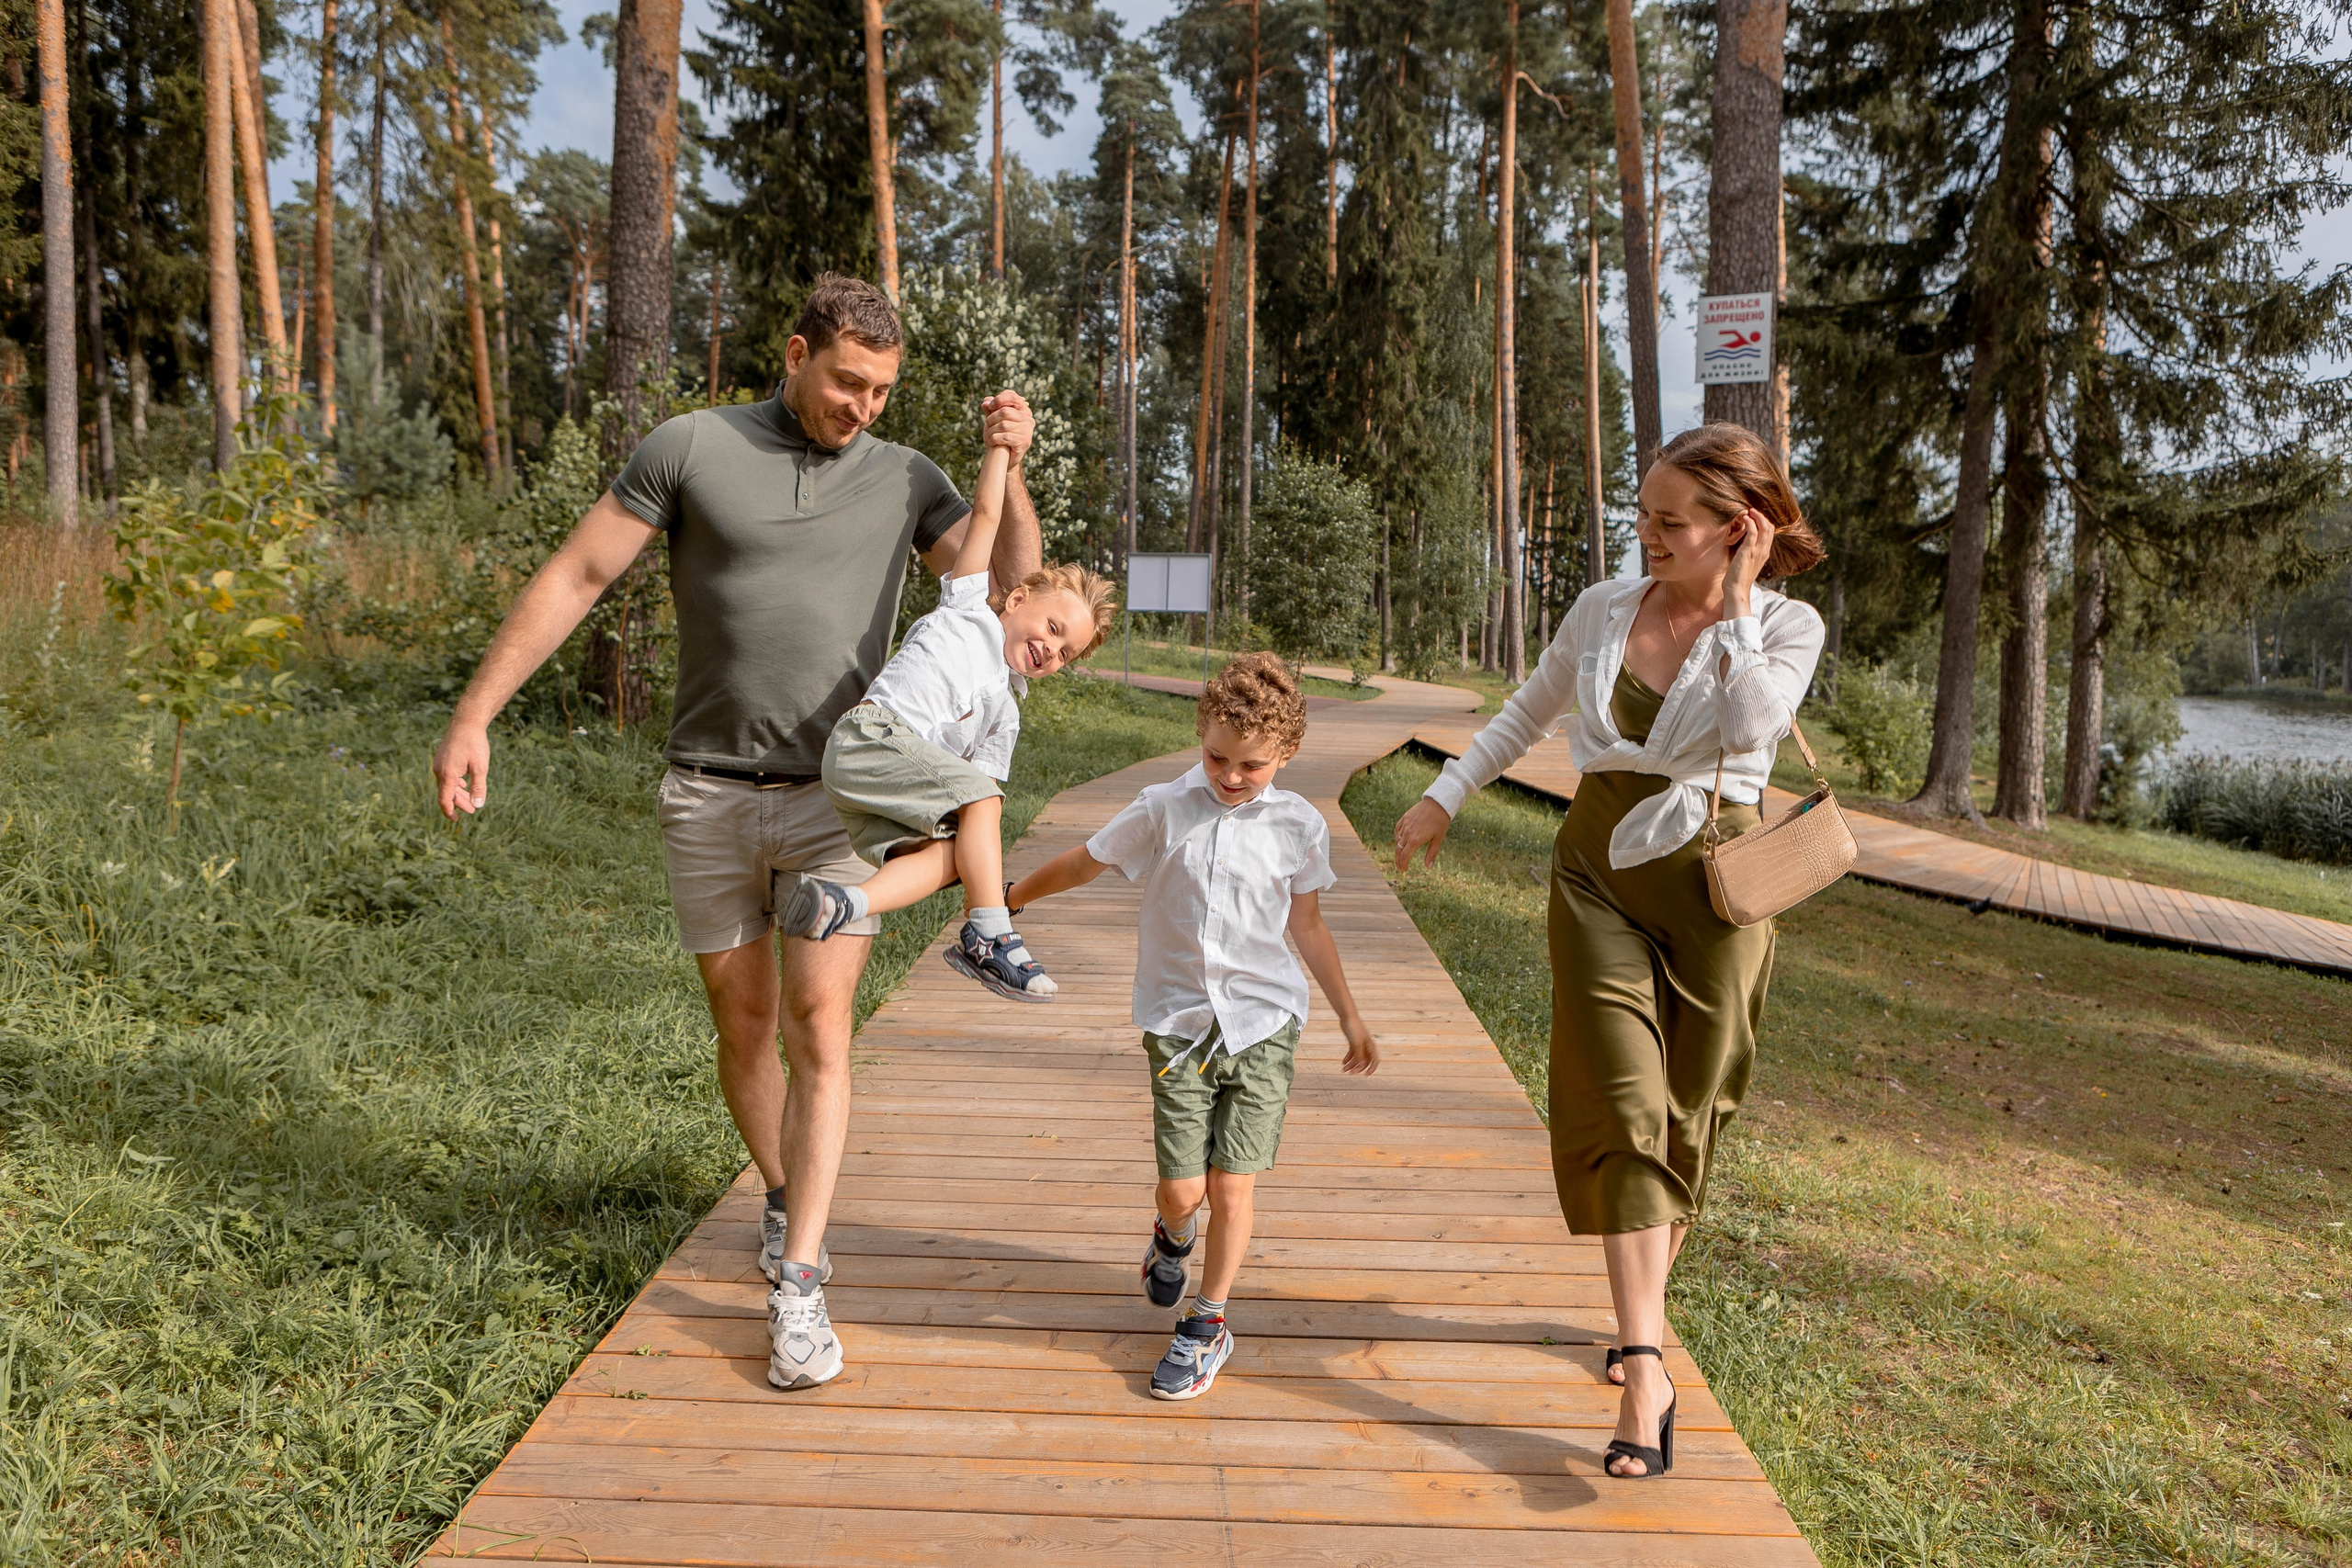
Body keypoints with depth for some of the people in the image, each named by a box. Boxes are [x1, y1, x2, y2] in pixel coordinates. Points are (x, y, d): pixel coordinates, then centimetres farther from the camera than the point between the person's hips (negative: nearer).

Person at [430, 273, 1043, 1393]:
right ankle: (782, 1197, 37)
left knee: (819, 1023, -10)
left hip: (839, 798, 0)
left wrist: (1011, 467, -11)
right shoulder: (689, 450, -2)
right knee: (743, 1024, 11)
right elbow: (572, 579, -2)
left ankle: (796, 1286, -5)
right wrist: (472, 718, -5)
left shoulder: (906, 482, 5)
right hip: (709, 797, 0)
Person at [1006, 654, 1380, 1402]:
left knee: (1232, 1186, -2)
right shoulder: (1164, 810, -3)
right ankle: (1171, 1237, 36)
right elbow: (1081, 864, 10)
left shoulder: (1298, 826, 1)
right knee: (1182, 1189, -2)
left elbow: (1307, 926, 14)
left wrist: (1350, 1016, 18)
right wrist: (1004, 899, 18)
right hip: (1179, 1023, 0)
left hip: (1263, 1021, 1)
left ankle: (1207, 1325, 20)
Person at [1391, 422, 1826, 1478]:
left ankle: (1642, 1307, 32)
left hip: (1713, 883, -1)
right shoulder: (1603, 610, 5)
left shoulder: (1786, 628, -2)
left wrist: (1734, 607, -14)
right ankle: (1646, 1370, -8)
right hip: (1600, 873, 1)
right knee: (1621, 1106, -10)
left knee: (1683, 1113, 8)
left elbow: (1749, 727, -22)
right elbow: (1527, 714, 18)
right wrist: (1445, 795, 17)